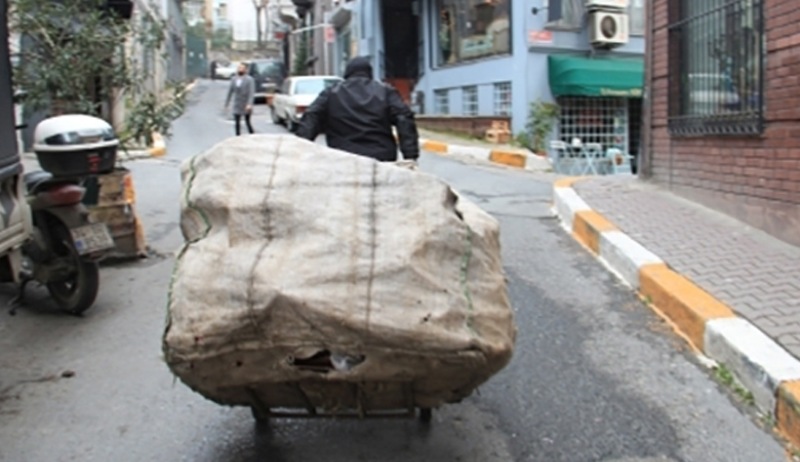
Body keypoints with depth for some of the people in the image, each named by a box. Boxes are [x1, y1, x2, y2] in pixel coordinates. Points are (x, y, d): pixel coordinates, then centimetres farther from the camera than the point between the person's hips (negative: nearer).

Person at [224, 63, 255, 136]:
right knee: (237, 124, 4)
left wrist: (249, 104, -29)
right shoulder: (234, 79, 6)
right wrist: (226, 104, 12)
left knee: (248, 123, 2)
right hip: (237, 106, 4)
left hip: (246, 107, -4)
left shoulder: (249, 80, -10)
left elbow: (251, 93, -18)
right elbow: (230, 92, 12)